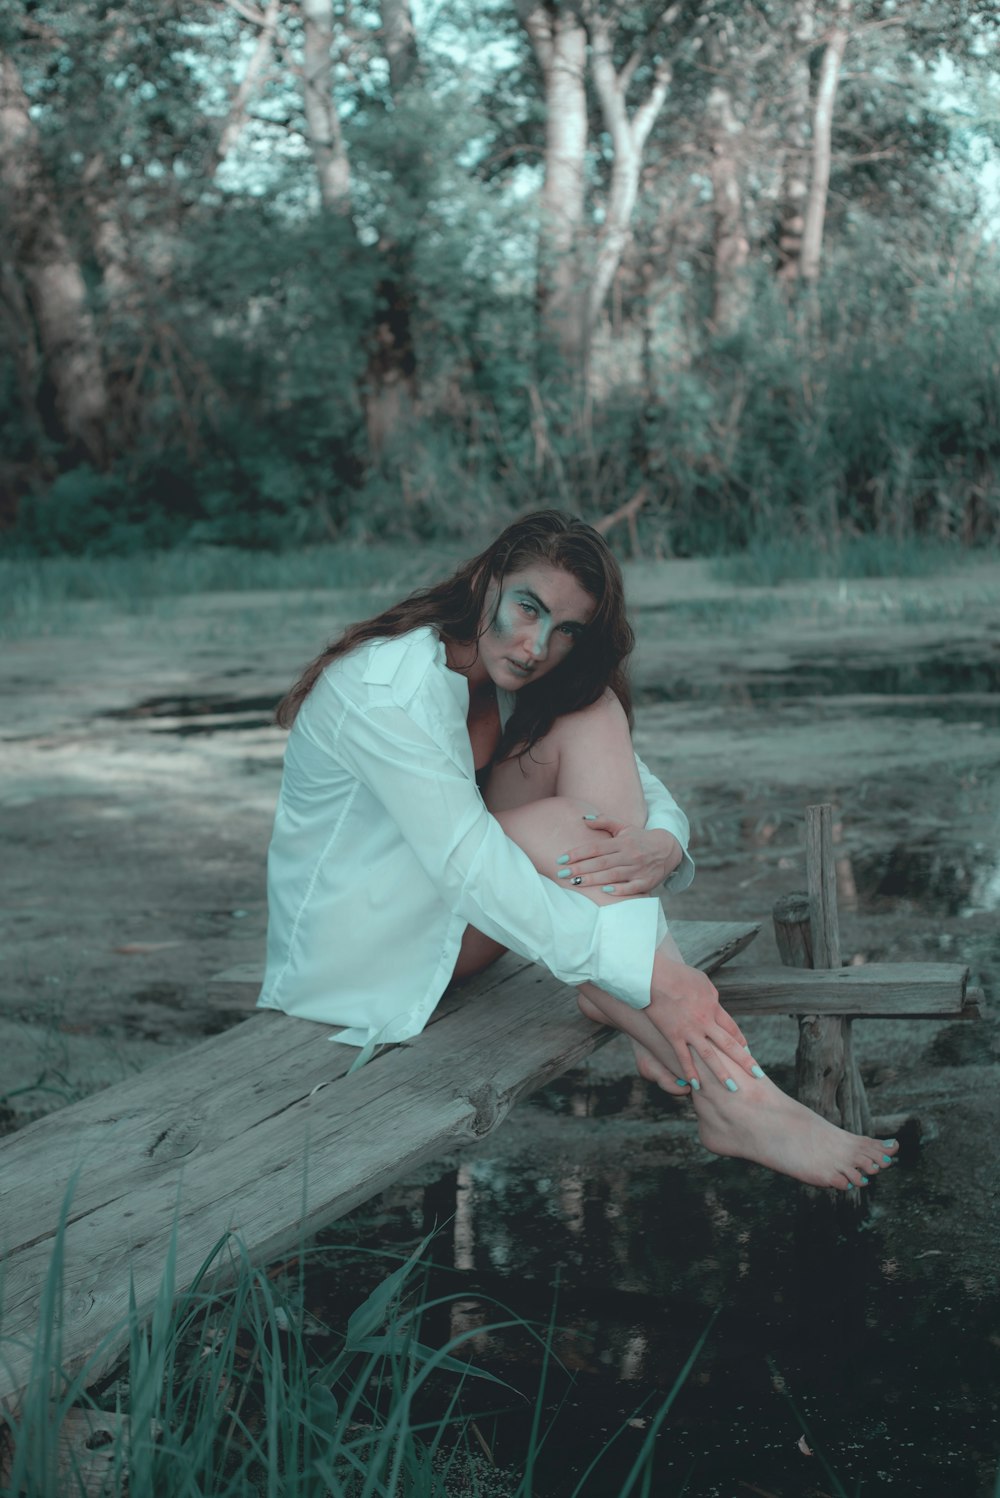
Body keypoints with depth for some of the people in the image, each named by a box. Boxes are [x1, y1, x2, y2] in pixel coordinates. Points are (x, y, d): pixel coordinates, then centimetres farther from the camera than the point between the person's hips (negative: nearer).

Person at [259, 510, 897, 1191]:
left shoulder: (522, 684, -2)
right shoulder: (385, 688, -28)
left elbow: (649, 792, -6)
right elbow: (470, 867, -37)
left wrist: (661, 844, -33)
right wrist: (650, 975, -42)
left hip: (451, 905, 8)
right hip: (358, 949, -7)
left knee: (591, 716, -15)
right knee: (560, 827, -33)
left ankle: (609, 998, -24)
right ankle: (729, 1097, -36)